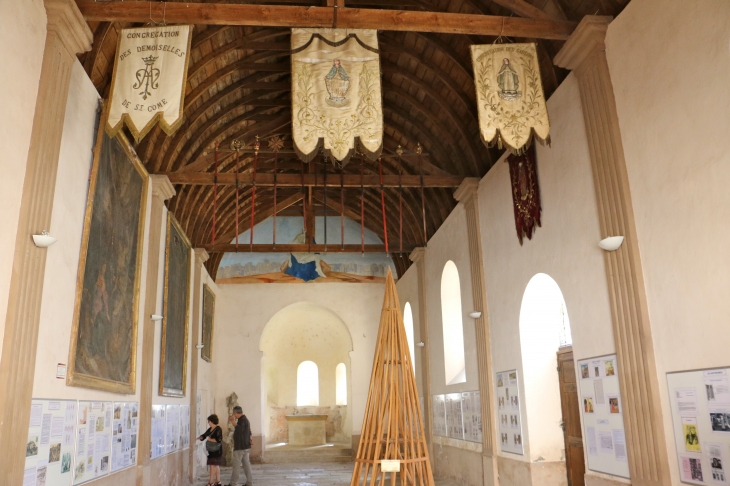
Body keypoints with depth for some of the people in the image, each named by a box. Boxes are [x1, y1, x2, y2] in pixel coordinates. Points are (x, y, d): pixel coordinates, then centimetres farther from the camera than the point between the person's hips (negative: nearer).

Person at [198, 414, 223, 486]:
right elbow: (204, 435, 15)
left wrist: (210, 439, -17)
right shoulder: (210, 429, 11)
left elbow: (219, 440, -24)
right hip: (212, 450, 9)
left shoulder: (218, 429, -16)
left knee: (213, 465, -8)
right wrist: (198, 438, -3)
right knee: (216, 465, 12)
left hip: (216, 450, -9)